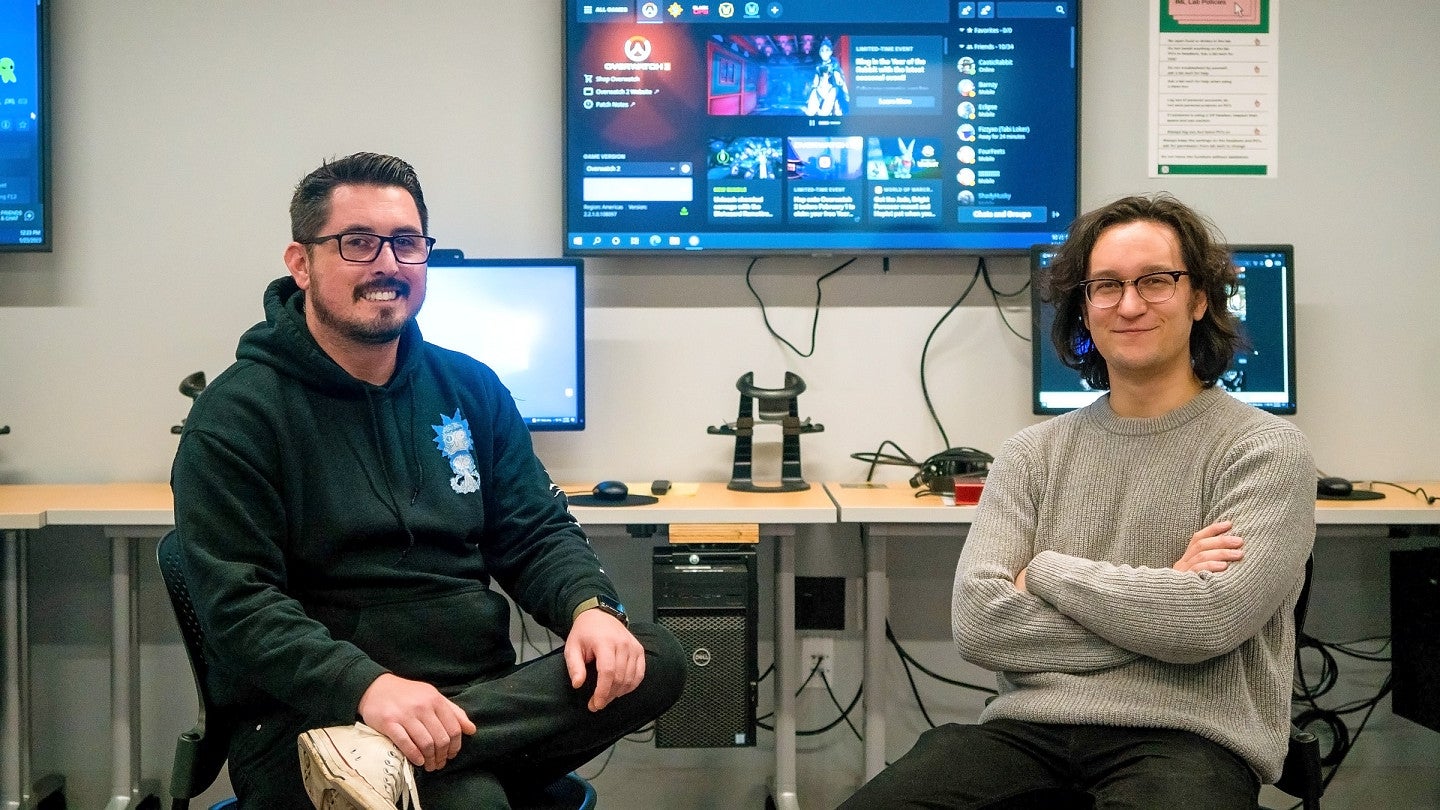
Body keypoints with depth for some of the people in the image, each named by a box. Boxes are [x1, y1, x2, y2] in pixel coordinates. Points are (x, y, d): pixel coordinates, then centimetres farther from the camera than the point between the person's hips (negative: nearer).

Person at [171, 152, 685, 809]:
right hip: (313, 719, -8)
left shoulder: (470, 388, 14)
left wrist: (590, 606, -12)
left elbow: (536, 531, 13)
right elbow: (238, 606, -12)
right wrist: (367, 686, -29)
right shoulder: (235, 416, -2)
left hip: (481, 692, 9)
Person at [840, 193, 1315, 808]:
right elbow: (977, 624, 0)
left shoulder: (1266, 451, 3)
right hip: (1028, 729, 3)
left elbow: (1206, 621, -12)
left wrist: (1047, 571, -1)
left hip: (1184, 737, -3)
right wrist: (1156, 600, -5)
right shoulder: (1034, 453, 13)